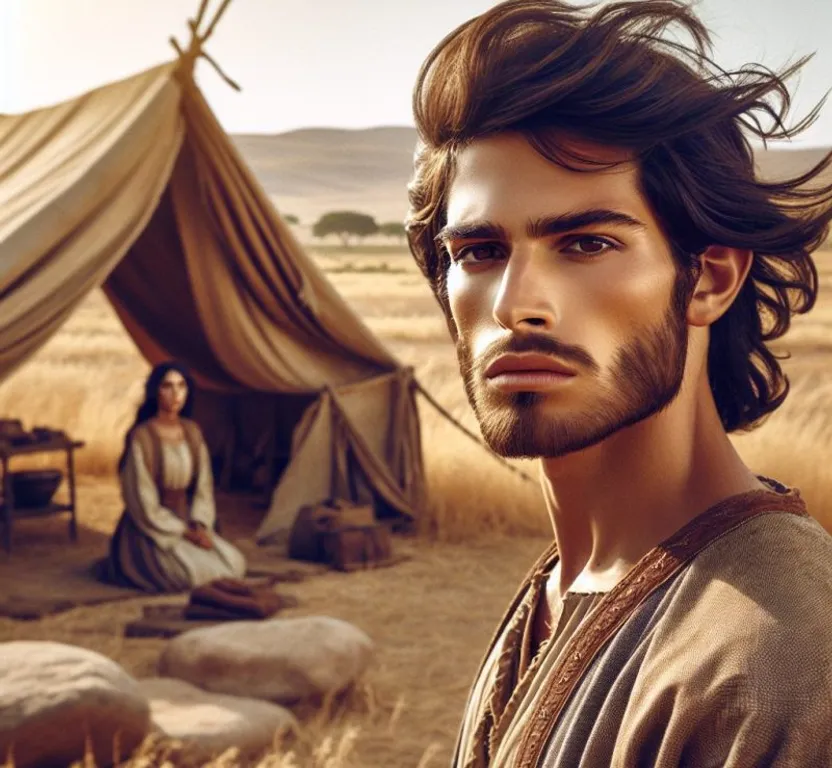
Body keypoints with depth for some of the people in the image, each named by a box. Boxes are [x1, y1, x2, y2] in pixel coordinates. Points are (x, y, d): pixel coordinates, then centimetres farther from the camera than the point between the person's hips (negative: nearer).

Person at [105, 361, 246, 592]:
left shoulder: (192, 432, 4)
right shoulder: (141, 437, -16)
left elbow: (203, 485, 7)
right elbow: (142, 498, -15)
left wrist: (200, 526, -9)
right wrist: (183, 532, -15)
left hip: (188, 522, 6)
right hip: (151, 529, -6)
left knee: (234, 564, -11)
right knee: (196, 574, -26)